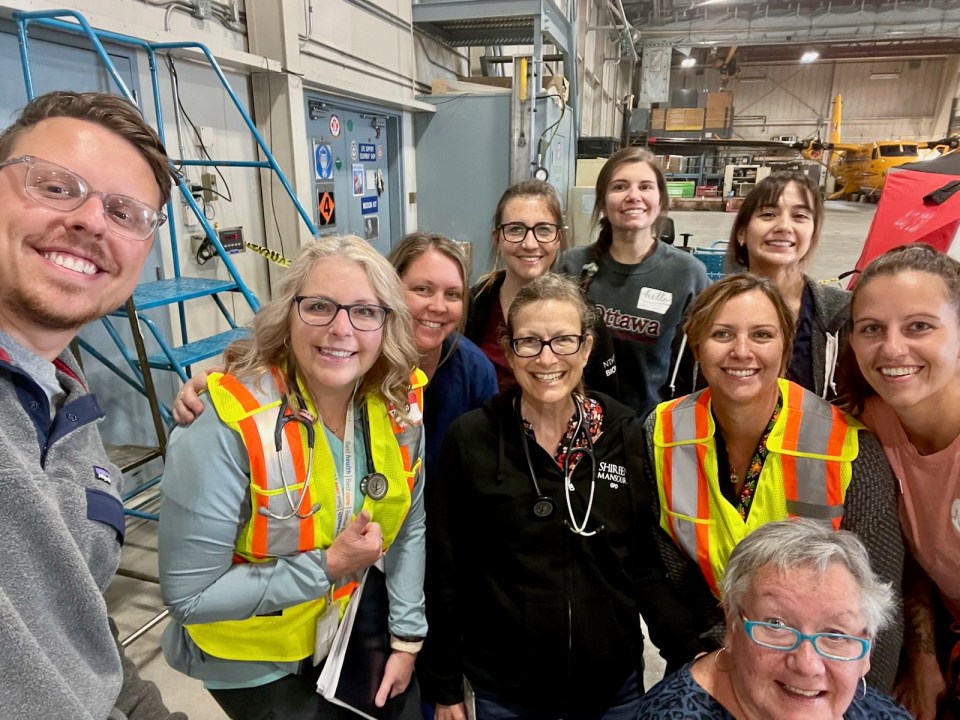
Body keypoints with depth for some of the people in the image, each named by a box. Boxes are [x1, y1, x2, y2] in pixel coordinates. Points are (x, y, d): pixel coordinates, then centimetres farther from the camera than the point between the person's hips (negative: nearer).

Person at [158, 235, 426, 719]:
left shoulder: (402, 400, -15)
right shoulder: (230, 424, -31)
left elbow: (410, 522, -1)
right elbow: (188, 595, -23)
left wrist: (407, 633, 1)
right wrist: (327, 566, -28)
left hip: (355, 626, 5)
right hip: (253, 656, -4)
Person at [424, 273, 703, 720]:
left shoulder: (625, 434, -7)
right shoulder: (470, 439, -12)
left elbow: (647, 563, 0)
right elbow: (446, 574, -6)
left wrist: (691, 657, -8)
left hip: (614, 684, 2)